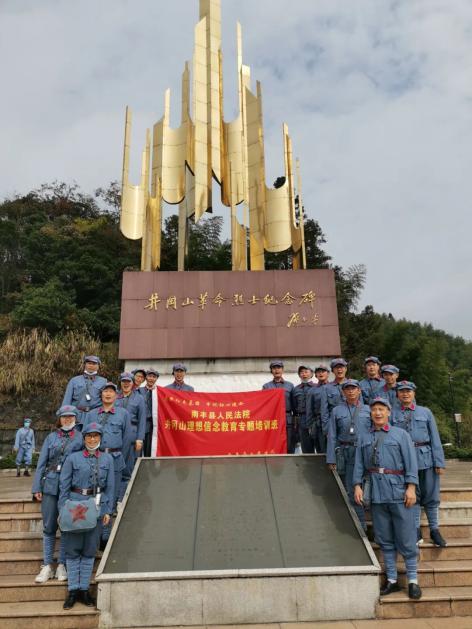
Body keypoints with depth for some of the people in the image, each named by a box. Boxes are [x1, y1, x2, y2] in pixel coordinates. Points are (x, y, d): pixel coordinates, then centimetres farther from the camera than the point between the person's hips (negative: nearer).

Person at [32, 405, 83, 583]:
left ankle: (62, 565, 18)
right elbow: (41, 463, 9)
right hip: (50, 486, 2)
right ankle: (47, 566, 17)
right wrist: (37, 487, 2)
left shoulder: (81, 437, 4)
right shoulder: (51, 437, 10)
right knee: (49, 527, 6)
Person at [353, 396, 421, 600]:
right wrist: (357, 485, -1)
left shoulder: (400, 434, 4)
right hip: (376, 493, 3)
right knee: (385, 539, 10)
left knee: (406, 539, 1)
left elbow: (411, 462, -2)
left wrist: (411, 487, -11)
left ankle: (413, 581, 15)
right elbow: (359, 464, 9)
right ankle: (392, 580, 21)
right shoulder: (364, 438, 12)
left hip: (399, 491, -3)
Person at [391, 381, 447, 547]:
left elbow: (435, 438, 3)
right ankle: (416, 530, 19)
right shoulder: (393, 415, 4)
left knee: (431, 496, 7)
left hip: (426, 459, 0)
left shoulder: (425, 412, 4)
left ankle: (434, 530, 21)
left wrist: (439, 462, -3)